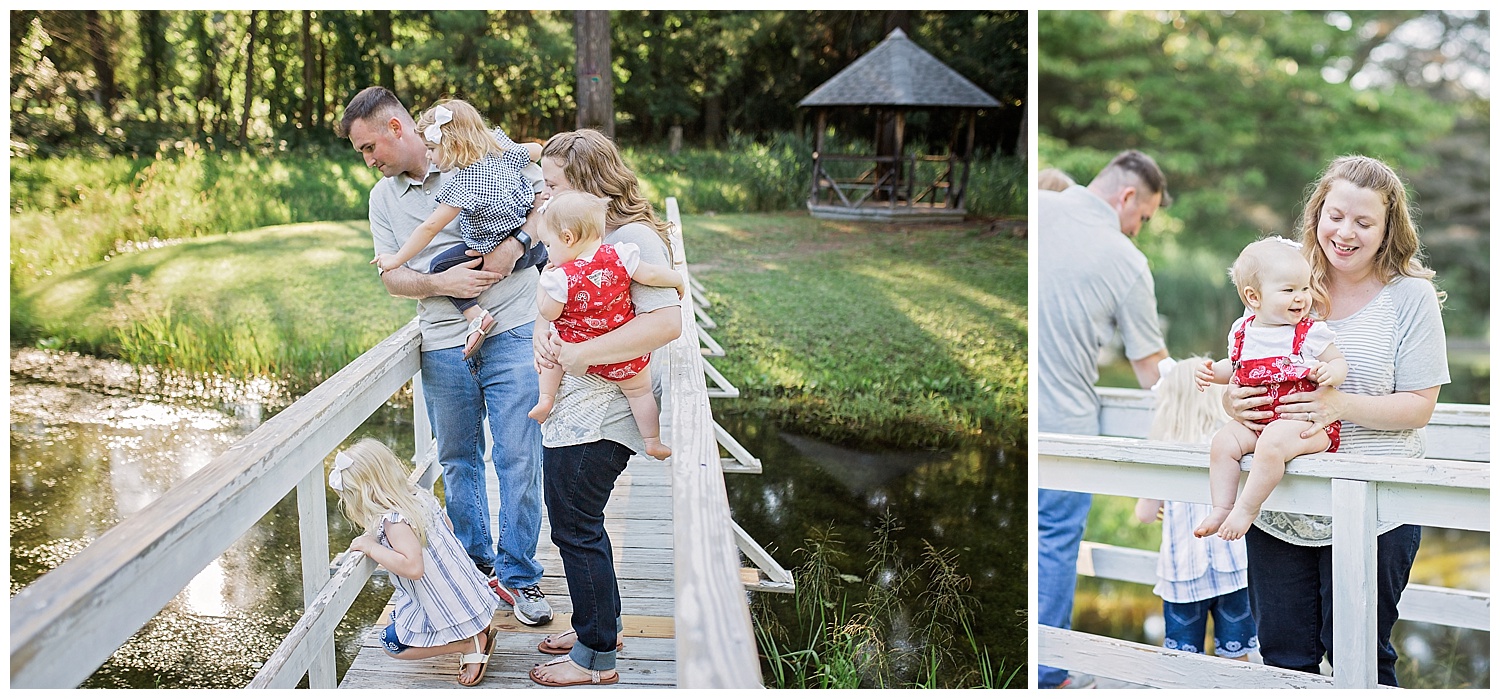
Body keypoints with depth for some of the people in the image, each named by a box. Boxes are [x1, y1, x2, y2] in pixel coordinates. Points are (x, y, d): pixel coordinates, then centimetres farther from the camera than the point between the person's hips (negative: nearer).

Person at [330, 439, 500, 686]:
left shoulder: (394, 521, -27)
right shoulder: (420, 497, 0)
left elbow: (413, 567, -37)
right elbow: (448, 526, 17)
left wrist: (370, 547, -26)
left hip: (445, 608, -9)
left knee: (393, 644, 7)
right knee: (397, 618, 28)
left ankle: (470, 644, -1)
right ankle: (478, 631, 13)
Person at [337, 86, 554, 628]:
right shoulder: (382, 199, 11)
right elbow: (392, 279, 8)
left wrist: (515, 243, -16)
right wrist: (441, 283, -12)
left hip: (511, 333, -4)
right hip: (443, 346, 4)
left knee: (518, 457, -3)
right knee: (457, 461, 12)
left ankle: (519, 576, 9)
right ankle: (475, 565, 29)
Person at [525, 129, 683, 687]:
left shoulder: (634, 239, -17)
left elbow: (666, 322, -28)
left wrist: (576, 354, -26)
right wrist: (542, 328, -13)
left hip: (597, 416, -9)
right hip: (570, 408, 9)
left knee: (575, 528, 1)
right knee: (575, 523, 20)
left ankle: (597, 658, 16)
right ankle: (596, 625, 38)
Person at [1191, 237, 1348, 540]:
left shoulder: (1311, 333, -4)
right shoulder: (1242, 332, 8)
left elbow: (1340, 362, 1)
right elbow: (1234, 368, 24)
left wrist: (1329, 373, -23)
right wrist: (1210, 371, 4)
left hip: (1305, 421, -5)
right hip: (1254, 421, 6)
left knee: (1272, 443, -33)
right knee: (1223, 441, -16)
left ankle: (1246, 508, -21)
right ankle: (1221, 508, -7)